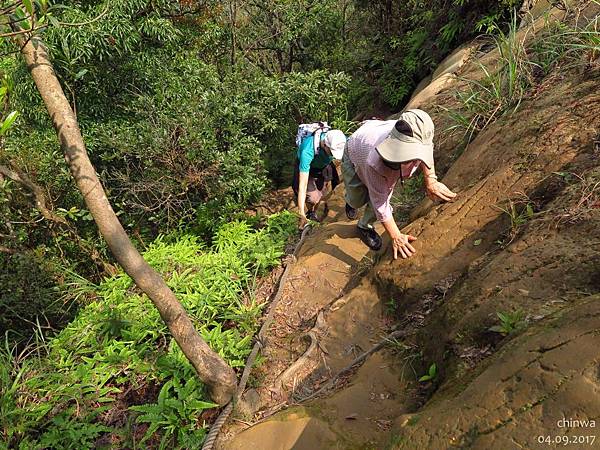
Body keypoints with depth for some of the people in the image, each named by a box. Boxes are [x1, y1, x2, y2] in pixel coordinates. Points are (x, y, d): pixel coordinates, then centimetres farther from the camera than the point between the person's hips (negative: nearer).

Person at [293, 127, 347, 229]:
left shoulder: (340, 142, -31)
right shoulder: (308, 151, -42)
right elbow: (302, 185, -40)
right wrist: (302, 215, -39)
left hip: (324, 166, 4)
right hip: (306, 167, -4)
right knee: (313, 198, -20)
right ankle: (310, 212, 13)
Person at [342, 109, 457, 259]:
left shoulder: (421, 137, -40)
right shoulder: (375, 162, -52)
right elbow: (380, 204, -35)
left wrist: (431, 181, -19)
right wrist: (396, 237, -28)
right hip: (355, 156, -3)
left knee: (384, 194, -10)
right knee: (357, 201, 5)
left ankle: (365, 226, 20)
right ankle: (350, 201, 45)